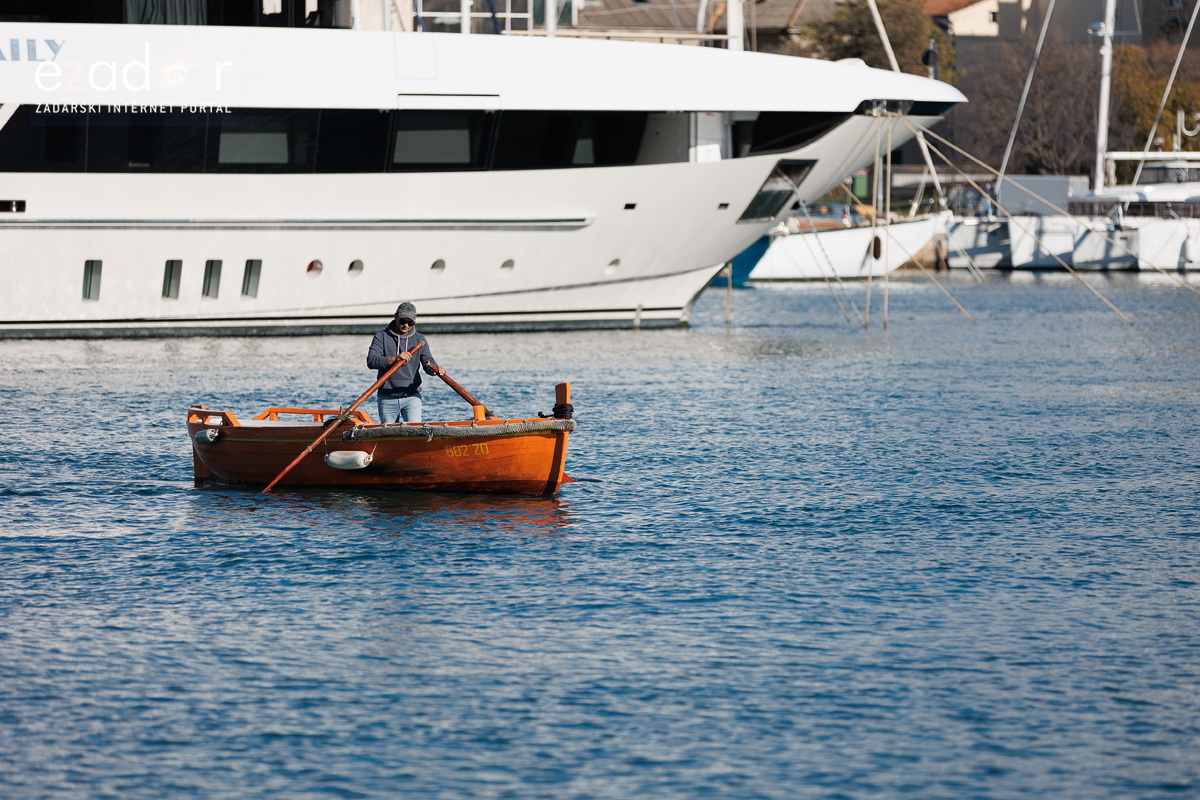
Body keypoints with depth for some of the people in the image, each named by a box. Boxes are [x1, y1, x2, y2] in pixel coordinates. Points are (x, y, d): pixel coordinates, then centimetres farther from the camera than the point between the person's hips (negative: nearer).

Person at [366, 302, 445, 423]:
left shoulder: (419, 339, 10)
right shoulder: (381, 337, 2)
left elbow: (428, 361, -2)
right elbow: (371, 361, -12)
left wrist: (436, 370, -27)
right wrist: (394, 359, -27)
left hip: (411, 397, 0)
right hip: (387, 399, 0)